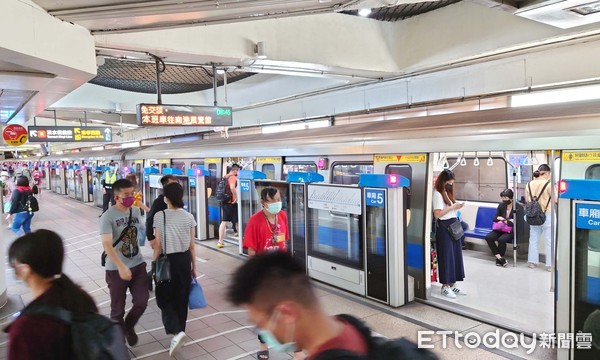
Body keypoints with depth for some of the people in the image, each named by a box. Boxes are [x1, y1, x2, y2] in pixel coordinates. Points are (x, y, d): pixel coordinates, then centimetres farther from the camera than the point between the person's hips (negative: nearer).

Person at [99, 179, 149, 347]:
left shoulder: (136, 211, 2)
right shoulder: (108, 217, -17)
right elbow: (107, 245, -25)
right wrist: (121, 267, -33)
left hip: (138, 265, 5)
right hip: (116, 269, -4)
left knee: (142, 302, 2)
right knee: (118, 309, 9)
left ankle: (129, 327, 32)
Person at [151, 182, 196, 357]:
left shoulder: (159, 216, -13)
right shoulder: (189, 217, -4)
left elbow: (158, 245, -12)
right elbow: (191, 246, 0)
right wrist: (194, 266, 10)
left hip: (167, 260, -3)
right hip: (184, 259, 3)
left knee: (164, 297, 11)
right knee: (181, 297, 17)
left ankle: (176, 331, -7)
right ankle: (179, 329, 29)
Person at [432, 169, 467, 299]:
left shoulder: (447, 193, 16)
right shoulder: (437, 194, -11)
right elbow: (437, 214, -20)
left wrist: (457, 206, -1)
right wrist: (453, 207, -15)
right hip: (444, 227, -9)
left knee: (455, 254, 10)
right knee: (446, 256, -2)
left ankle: (452, 284, 20)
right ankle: (445, 286, 9)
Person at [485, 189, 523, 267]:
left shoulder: (518, 207, -9)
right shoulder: (501, 205, 6)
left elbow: (518, 223, -16)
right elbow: (495, 218, 7)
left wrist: (504, 220, -12)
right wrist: (506, 220, -9)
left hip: (512, 230, -5)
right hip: (501, 229, 5)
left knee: (501, 239, -34)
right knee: (488, 237, -22)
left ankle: (499, 259, -11)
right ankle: (500, 258, -21)